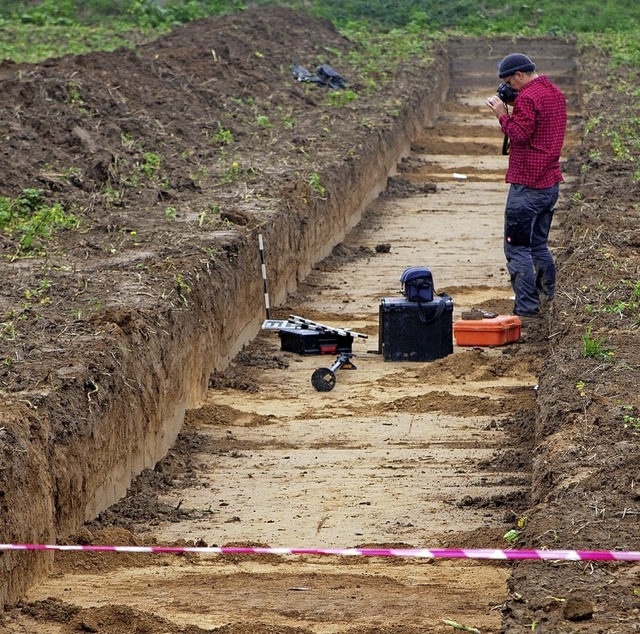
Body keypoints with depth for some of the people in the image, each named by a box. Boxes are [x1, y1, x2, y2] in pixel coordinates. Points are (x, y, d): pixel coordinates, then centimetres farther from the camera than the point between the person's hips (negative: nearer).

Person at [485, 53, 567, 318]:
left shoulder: (527, 97, -16)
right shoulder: (556, 93, 14)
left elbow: (519, 135, -20)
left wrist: (503, 114, -8)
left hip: (527, 184, -9)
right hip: (551, 182, 9)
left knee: (517, 247, -5)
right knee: (538, 244, 19)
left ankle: (526, 308, -7)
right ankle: (546, 296, 21)